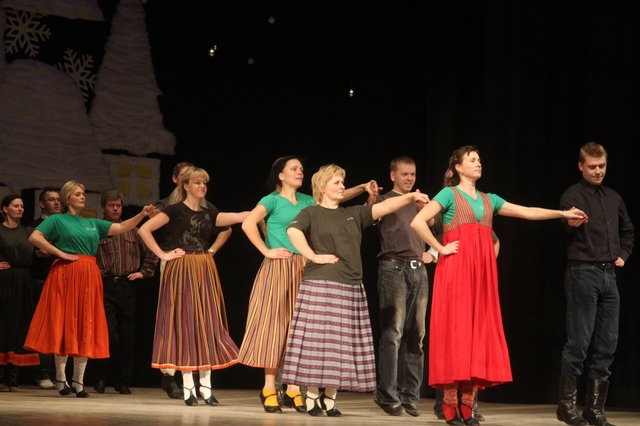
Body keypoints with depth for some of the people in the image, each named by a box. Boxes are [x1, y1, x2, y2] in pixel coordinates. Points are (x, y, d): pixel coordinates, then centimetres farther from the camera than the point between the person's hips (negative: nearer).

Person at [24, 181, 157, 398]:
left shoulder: (92, 223, 17)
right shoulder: (57, 220, 4)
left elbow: (120, 228, 9)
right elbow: (34, 237, -8)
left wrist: (141, 215, -5)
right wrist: (60, 253, -10)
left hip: (89, 276, 5)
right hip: (65, 274, -5)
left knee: (86, 326, 3)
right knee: (64, 324, -3)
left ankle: (78, 380, 7)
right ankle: (61, 378, 3)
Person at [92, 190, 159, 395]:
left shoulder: (132, 231, 15)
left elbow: (151, 253, 21)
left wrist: (143, 272, 10)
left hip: (128, 286, 4)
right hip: (105, 286, -4)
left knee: (128, 337, 4)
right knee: (109, 334, -10)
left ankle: (122, 381, 12)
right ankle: (100, 377, 7)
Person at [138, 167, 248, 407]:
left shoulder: (208, 214, 12)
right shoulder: (175, 210, -3)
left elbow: (239, 217, 9)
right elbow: (144, 230, -9)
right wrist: (162, 254, -9)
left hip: (205, 272, 5)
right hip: (183, 271, -5)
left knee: (207, 325, 2)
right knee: (185, 323, -5)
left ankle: (206, 386, 6)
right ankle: (188, 387, -2)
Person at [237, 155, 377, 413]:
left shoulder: (306, 201, 14)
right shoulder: (272, 200, -2)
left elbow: (336, 196, 11)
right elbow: (248, 224, -14)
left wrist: (362, 188, -4)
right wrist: (266, 251, -14)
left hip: (302, 270, 6)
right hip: (278, 269, -6)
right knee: (274, 324, -5)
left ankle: (293, 390, 7)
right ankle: (269, 390, -2)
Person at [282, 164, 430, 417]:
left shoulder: (353, 214, 18)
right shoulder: (311, 214, 3)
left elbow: (384, 207, 7)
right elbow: (293, 231, -16)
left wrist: (410, 197, -5)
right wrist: (313, 256, -16)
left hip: (350, 287, 5)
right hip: (321, 286, -5)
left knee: (341, 344, 3)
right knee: (318, 341, -7)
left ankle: (330, 398, 8)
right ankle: (312, 397, -1)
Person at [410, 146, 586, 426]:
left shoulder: (489, 200, 20)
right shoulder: (449, 194, 2)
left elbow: (527, 212, 17)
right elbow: (418, 222, -9)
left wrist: (563, 214, 10)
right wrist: (440, 249, -9)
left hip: (482, 269, 6)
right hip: (456, 268, -6)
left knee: (479, 331, 1)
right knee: (455, 330, -8)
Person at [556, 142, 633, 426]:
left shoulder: (614, 198, 16)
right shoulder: (573, 195, -3)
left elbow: (628, 230, 29)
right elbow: (567, 225, -20)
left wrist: (623, 254, 14)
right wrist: (571, 224, -41)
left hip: (609, 275, 6)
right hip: (583, 272, -6)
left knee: (606, 344, 5)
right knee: (579, 341, -7)